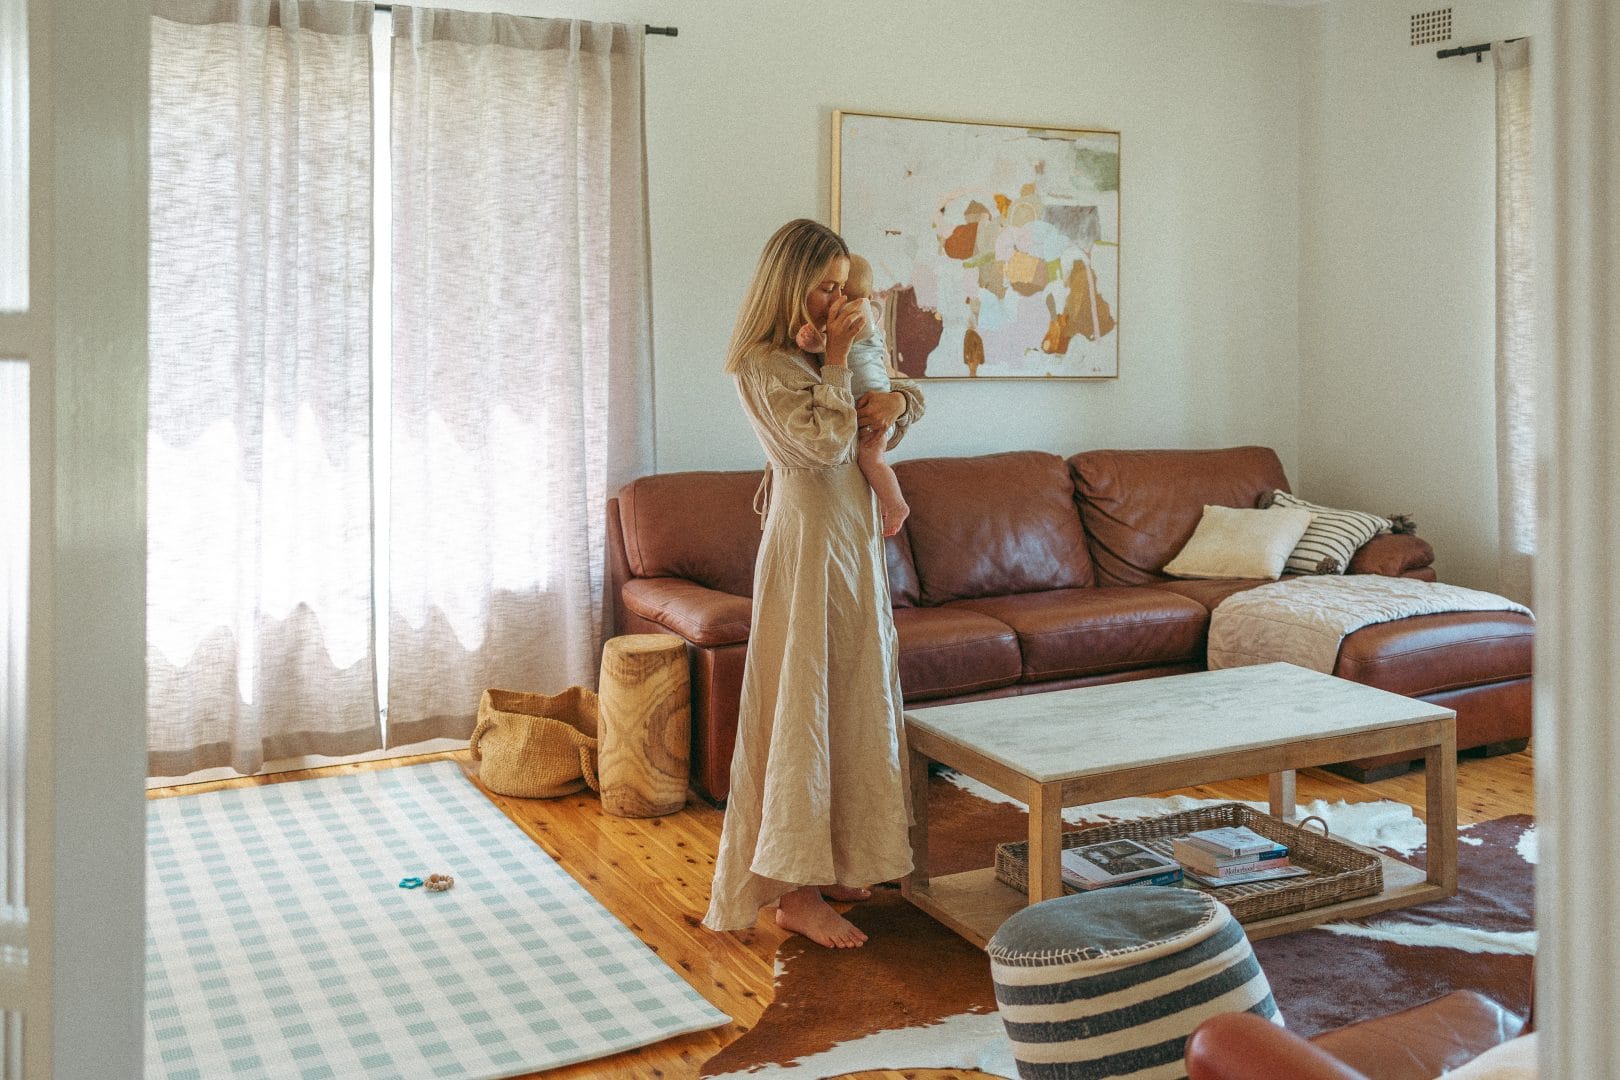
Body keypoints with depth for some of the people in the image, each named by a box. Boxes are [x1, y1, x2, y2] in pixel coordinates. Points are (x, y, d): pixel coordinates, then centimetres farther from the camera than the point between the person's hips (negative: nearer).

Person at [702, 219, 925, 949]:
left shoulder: (815, 353, 14)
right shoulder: (762, 363, -11)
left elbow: (911, 398, 20)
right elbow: (823, 443, -21)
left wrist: (895, 399, -3)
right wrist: (836, 358, -14)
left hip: (852, 539, 9)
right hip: (808, 541, -9)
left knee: (850, 702, 13)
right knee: (801, 705, -6)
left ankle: (827, 861, 25)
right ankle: (795, 894, 0)